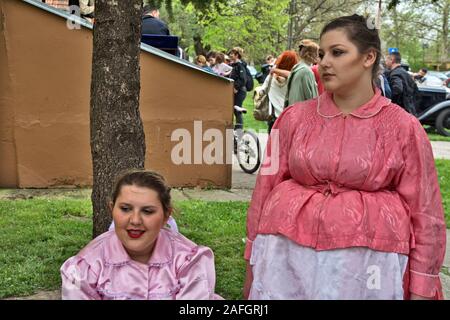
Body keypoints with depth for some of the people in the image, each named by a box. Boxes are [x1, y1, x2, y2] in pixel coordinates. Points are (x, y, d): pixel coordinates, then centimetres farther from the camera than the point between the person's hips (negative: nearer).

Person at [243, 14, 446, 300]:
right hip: (287, 256, 2)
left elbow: (424, 212, 2)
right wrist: (253, 266, 9)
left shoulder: (403, 127, -1)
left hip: (367, 262, -1)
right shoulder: (295, 118, 3)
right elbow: (266, 188, 7)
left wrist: (421, 288, 1)